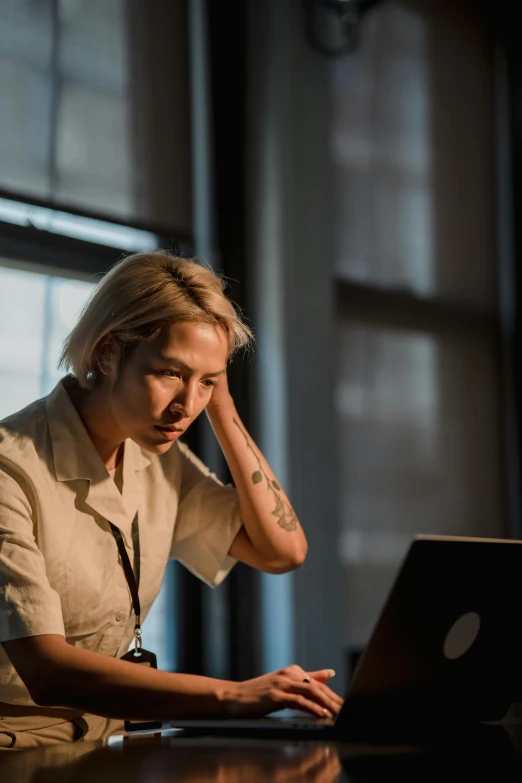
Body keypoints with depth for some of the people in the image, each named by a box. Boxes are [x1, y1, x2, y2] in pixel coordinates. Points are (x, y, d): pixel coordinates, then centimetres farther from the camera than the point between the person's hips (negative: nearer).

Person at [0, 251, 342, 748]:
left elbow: (282, 550, 5)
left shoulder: (159, 457, 6)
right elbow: (45, 670, -28)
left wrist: (220, 406, -1)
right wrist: (230, 696, -36)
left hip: (108, 729, 8)